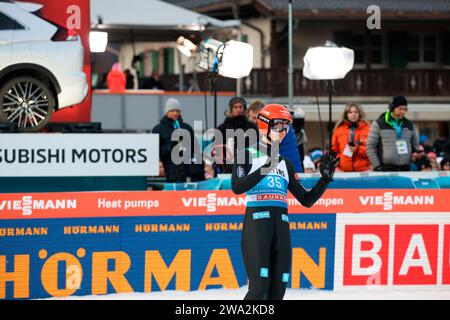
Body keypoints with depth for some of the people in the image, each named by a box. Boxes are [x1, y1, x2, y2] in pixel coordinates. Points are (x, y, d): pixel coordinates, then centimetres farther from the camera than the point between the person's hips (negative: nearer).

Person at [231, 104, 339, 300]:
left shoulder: (285, 164, 20)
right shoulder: (247, 155, 3)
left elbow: (306, 200, 19)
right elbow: (237, 187, -15)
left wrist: (326, 177, 6)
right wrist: (265, 169, -25)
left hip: (281, 225, 6)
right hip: (256, 223, -6)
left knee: (277, 291, 1)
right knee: (259, 287, -17)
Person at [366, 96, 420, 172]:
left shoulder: (409, 125, 14)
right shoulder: (379, 124, 1)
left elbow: (415, 146, 23)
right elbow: (370, 147, 0)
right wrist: (377, 167, -7)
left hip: (405, 169, 4)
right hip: (386, 169, -4)